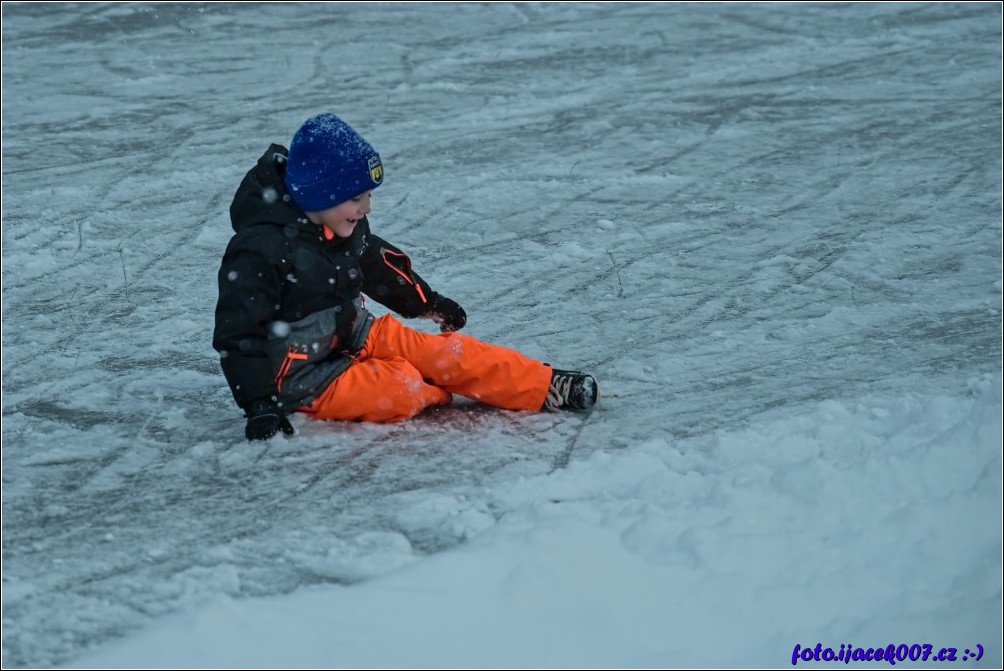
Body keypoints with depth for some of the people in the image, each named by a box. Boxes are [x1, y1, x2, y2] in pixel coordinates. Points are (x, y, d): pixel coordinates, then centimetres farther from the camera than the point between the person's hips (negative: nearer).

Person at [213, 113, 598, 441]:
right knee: (400, 390, -27)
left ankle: (544, 388, -8)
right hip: (305, 379, -9)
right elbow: (238, 333, -26)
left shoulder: (345, 228, 2)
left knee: (440, 351, -10)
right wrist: (259, 404, -31)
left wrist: (427, 303, 33)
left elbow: (378, 264, 24)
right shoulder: (261, 249, -26)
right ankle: (435, 391, 6)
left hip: (354, 339, 9)